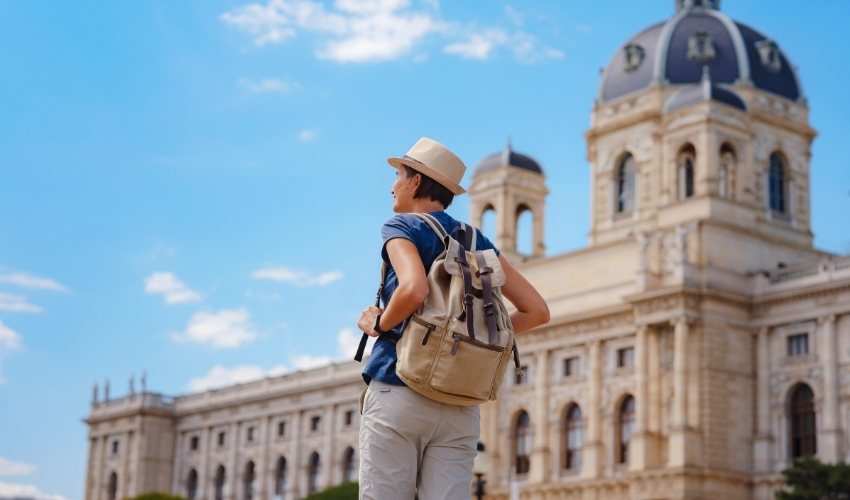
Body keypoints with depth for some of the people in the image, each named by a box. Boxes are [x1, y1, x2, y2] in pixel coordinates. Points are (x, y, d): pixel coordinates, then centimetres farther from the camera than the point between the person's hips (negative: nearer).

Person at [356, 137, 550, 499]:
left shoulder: (402, 227, 0)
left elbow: (413, 289, -21)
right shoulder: (477, 241, 16)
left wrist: (377, 324, -4)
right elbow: (537, 311, 13)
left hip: (397, 393, -5)